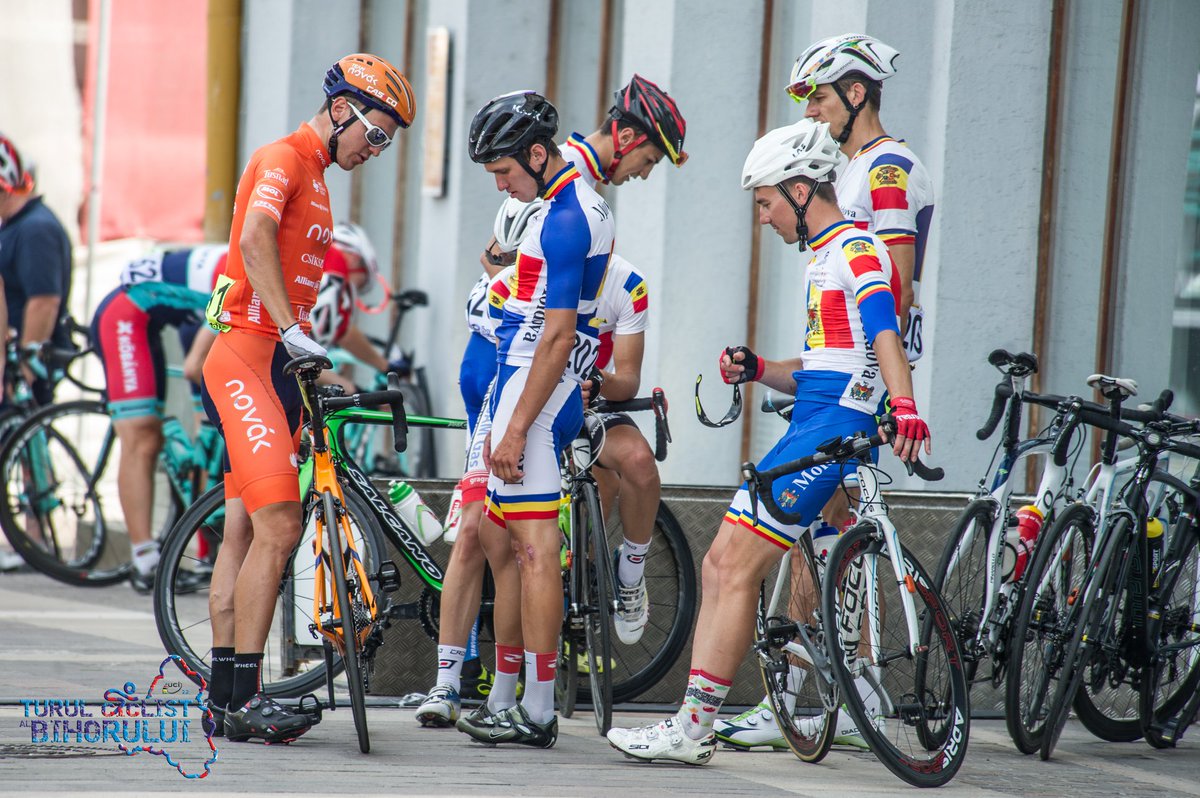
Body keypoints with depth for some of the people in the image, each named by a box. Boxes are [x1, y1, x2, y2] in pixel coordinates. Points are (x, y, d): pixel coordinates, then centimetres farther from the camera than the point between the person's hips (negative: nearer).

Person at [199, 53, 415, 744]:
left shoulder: (316, 181, 23)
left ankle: (225, 698, 11)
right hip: (245, 357, -10)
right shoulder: (282, 159, -7)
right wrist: (291, 331, -32)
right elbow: (255, 240, -26)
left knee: (247, 532, 9)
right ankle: (244, 698, -16)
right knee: (279, 528, -16)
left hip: (277, 367, 10)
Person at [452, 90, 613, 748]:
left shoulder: (565, 218, -17)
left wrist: (516, 427, -22)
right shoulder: (582, 205, 16)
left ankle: (537, 713, -9)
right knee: (497, 540, 16)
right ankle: (504, 701, 21)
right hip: (520, 389, 11)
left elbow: (558, 334, -22)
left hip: (534, 396, -11)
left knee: (535, 547, -9)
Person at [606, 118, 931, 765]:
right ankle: (691, 724, 8)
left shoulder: (857, 251, -8)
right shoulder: (822, 258, 23)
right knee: (721, 563, 7)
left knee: (736, 567, -12)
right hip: (809, 426, 10)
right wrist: (757, 369, 9)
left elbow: (885, 335, -24)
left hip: (834, 428, -10)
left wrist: (904, 407, -40)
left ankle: (694, 729, -11)